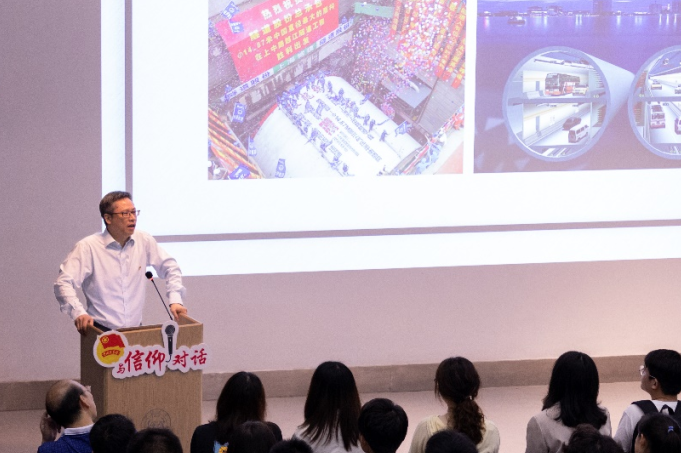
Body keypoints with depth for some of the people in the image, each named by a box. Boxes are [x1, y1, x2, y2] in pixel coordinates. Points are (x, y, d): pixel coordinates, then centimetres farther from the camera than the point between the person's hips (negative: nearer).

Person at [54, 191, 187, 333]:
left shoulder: (144, 241, 8)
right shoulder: (88, 247, -6)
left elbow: (170, 267, 22)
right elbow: (63, 283, -12)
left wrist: (175, 300, 7)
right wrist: (78, 312, -29)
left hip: (136, 329, 4)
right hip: (101, 331, -4)